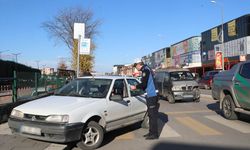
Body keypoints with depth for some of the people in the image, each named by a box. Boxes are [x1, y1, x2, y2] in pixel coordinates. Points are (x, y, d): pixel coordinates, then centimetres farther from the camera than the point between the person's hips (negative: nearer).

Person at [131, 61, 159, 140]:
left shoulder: (145, 70, -12)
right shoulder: (146, 69, 18)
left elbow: (144, 84, -17)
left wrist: (135, 87, -4)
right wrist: (137, 87, 19)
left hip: (151, 96, -10)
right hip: (150, 95, 10)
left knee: (153, 115, -4)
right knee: (151, 115, 15)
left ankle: (154, 134, 3)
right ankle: (151, 132, 23)